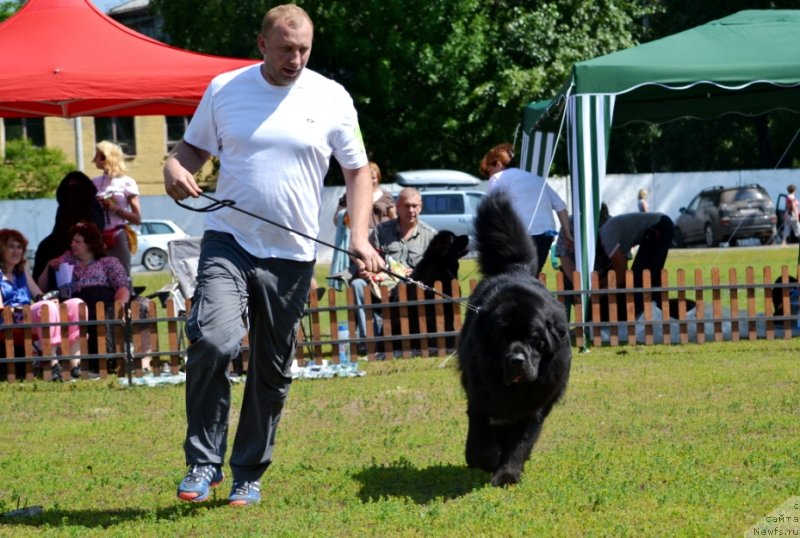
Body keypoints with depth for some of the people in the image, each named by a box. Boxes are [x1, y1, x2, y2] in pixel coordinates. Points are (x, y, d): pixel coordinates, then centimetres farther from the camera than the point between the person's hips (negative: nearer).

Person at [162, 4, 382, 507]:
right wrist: (175, 167, -10)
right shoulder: (224, 89, 3)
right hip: (228, 240, -1)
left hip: (292, 254, 1)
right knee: (213, 340, -23)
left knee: (273, 371, 8)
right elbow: (194, 146, 14)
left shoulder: (331, 98, 2)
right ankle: (203, 462, -11)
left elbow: (358, 171, 7)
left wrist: (359, 235, -7)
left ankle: (250, 474, 22)